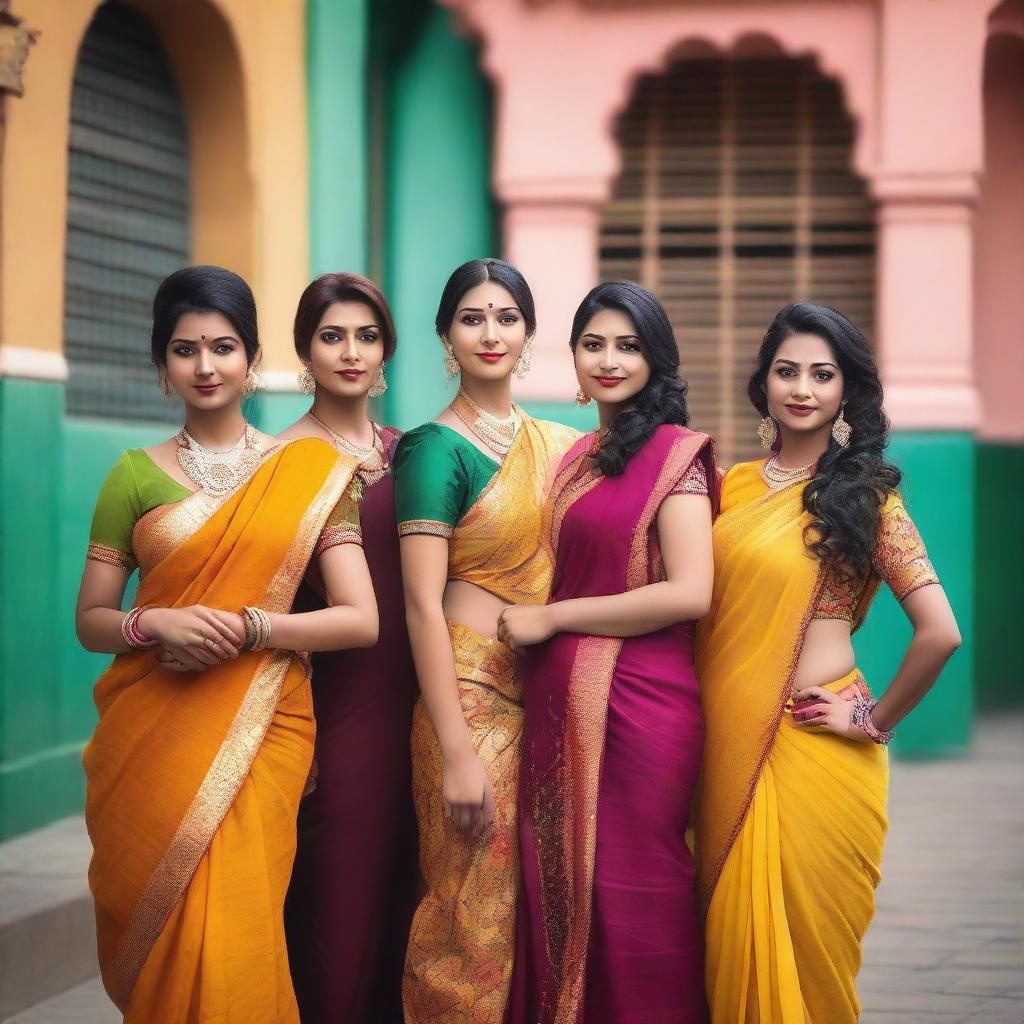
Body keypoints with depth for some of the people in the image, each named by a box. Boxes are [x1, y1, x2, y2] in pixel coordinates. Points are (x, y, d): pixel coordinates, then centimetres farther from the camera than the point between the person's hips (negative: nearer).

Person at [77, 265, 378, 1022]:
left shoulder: (310, 473, 2)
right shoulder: (136, 475, 6)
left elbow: (361, 619, -2)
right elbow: (91, 619, 8)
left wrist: (245, 627, -14)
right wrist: (155, 624, -13)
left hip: (257, 732, -1)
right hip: (148, 734, 2)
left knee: (229, 940, -10)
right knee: (158, 925, 3)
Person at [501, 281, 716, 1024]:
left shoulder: (675, 453, -7)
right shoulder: (579, 458, 15)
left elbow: (689, 594, -17)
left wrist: (550, 618, -12)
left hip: (639, 704, -7)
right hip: (562, 704, 7)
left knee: (628, 900, -1)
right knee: (561, 890, 10)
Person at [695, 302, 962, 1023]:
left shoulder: (865, 496, -5)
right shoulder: (731, 488, 8)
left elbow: (940, 632, -15)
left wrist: (877, 720, -8)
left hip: (813, 753, -4)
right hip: (730, 747, 4)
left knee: (803, 937, 3)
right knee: (735, 934, 11)